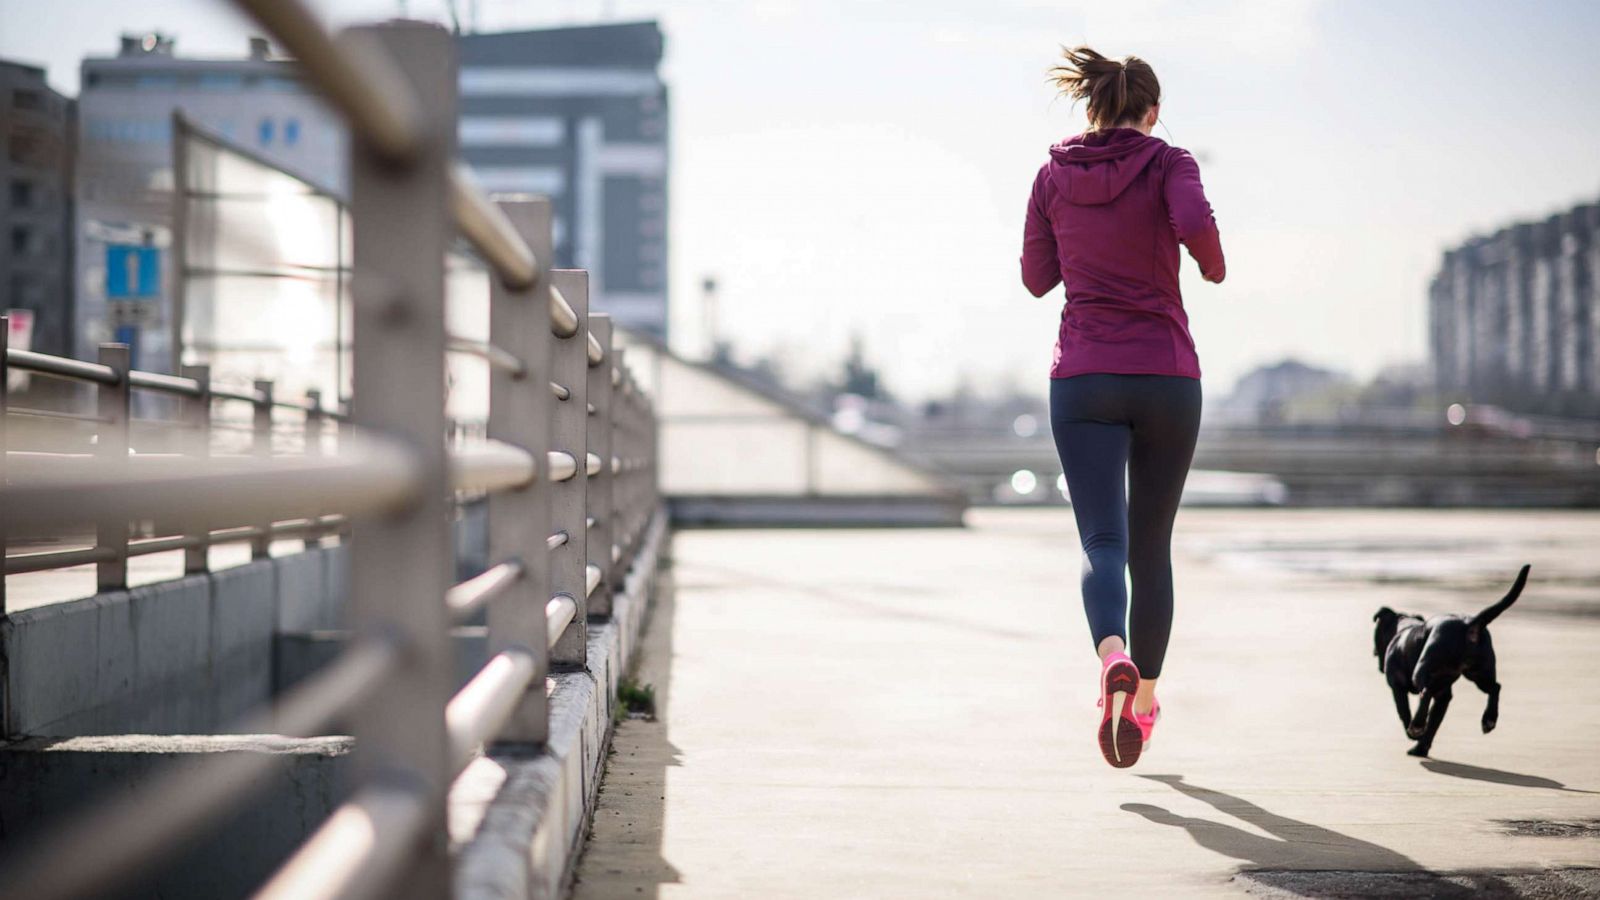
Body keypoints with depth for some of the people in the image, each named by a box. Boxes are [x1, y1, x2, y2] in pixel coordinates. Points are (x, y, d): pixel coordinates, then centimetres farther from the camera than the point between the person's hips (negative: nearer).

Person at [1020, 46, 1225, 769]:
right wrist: (1214, 266, 0)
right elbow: (1194, 222, -21)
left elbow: (1037, 277, 12)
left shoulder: (1054, 175, 8)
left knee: (1103, 542, -7)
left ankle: (1114, 659, -37)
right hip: (1167, 376, -1)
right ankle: (1145, 698, 22)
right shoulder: (1168, 163, 0)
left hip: (1083, 379, 1)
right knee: (1152, 546, 14)